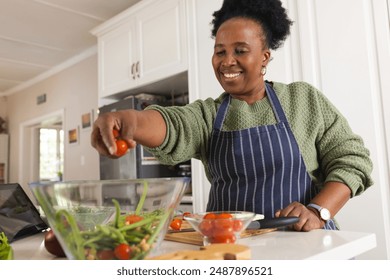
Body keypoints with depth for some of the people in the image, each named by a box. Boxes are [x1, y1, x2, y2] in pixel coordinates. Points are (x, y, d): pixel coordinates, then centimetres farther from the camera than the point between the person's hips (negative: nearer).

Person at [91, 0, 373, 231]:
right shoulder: (206, 114, 3)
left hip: (304, 239, -1)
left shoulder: (305, 98, 1)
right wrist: (130, 119, -38)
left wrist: (319, 211, -14)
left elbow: (352, 158, 1)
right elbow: (170, 125, -17)